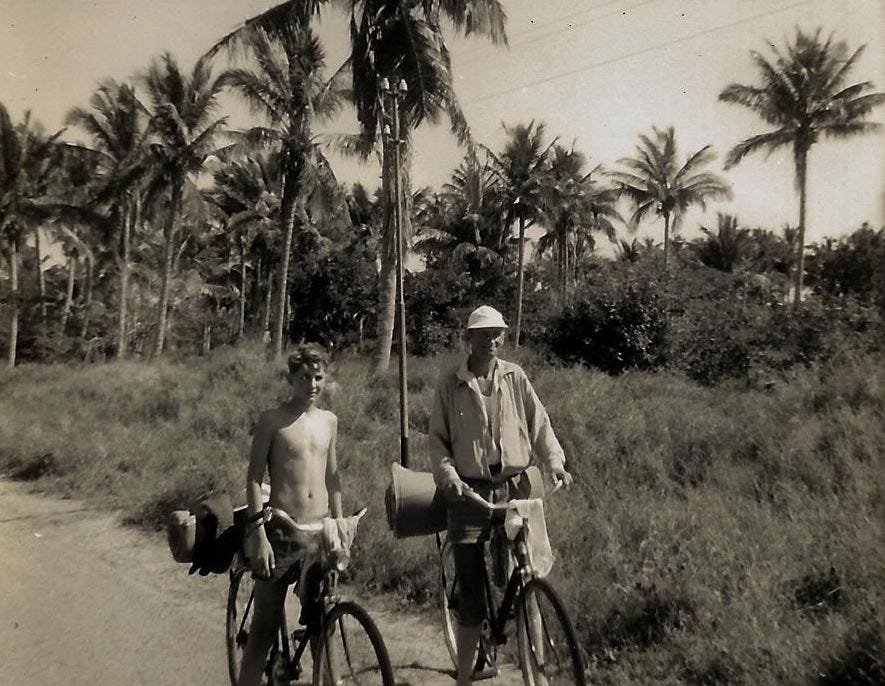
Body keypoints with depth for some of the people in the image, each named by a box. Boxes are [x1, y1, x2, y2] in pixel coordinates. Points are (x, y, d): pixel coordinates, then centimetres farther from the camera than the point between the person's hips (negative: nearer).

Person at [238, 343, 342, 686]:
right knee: (264, 628, 1)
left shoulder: (329, 421, 9)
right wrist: (258, 533, -14)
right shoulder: (272, 419, -5)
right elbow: (254, 478, -7)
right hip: (280, 532, -4)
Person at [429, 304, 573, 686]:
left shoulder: (514, 376, 4)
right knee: (471, 590, 2)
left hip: (514, 488, 2)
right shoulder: (450, 383, 0)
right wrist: (448, 475, -13)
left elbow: (539, 423, 5)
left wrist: (554, 461, -10)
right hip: (468, 493, -1)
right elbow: (437, 438, 2)